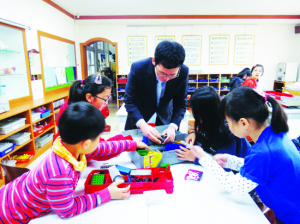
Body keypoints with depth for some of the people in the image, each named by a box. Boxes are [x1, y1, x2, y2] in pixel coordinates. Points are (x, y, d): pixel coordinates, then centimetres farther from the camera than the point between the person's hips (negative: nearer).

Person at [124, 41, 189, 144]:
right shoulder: (138, 68, -27)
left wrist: (172, 127, -29)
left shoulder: (183, 72, -22)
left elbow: (181, 103, -13)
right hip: (138, 120, -1)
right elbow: (130, 101, -22)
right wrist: (143, 125, -37)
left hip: (165, 120, 2)